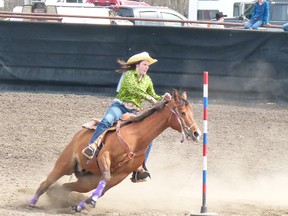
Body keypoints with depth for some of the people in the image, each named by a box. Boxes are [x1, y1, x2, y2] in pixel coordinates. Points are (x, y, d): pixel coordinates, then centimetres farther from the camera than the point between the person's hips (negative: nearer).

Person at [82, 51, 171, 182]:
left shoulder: (147, 80, 17)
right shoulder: (129, 75, -2)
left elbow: (153, 97, 21)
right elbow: (133, 89, -20)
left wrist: (163, 98, 0)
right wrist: (149, 98, -24)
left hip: (134, 112, 6)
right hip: (120, 106, -6)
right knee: (107, 121, -38)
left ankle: (139, 168, -4)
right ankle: (92, 147, -46)